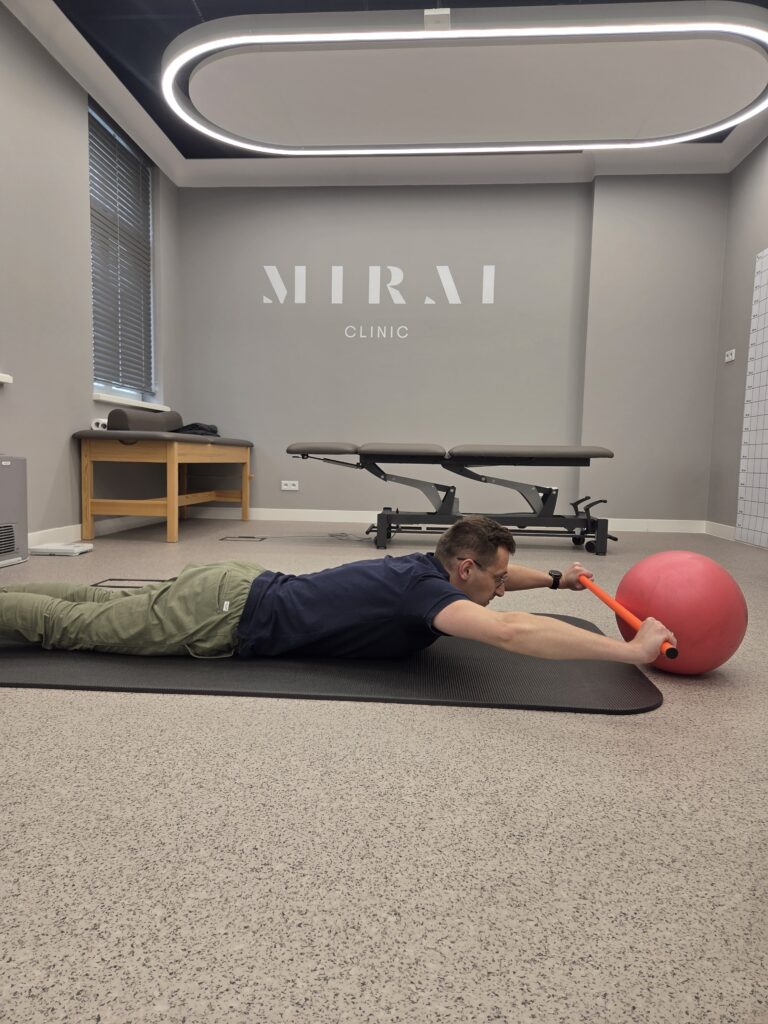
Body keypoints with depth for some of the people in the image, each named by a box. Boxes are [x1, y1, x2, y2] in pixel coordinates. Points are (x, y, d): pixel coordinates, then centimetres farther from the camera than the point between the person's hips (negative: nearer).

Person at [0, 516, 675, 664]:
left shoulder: (428, 567, 3)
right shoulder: (424, 590, -24)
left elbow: (494, 579, 24)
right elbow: (509, 631, -39)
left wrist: (556, 578, 13)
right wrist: (631, 650, -36)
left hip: (238, 589, 8)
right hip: (225, 616, -8)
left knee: (98, 605, 23)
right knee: (73, 625, 8)